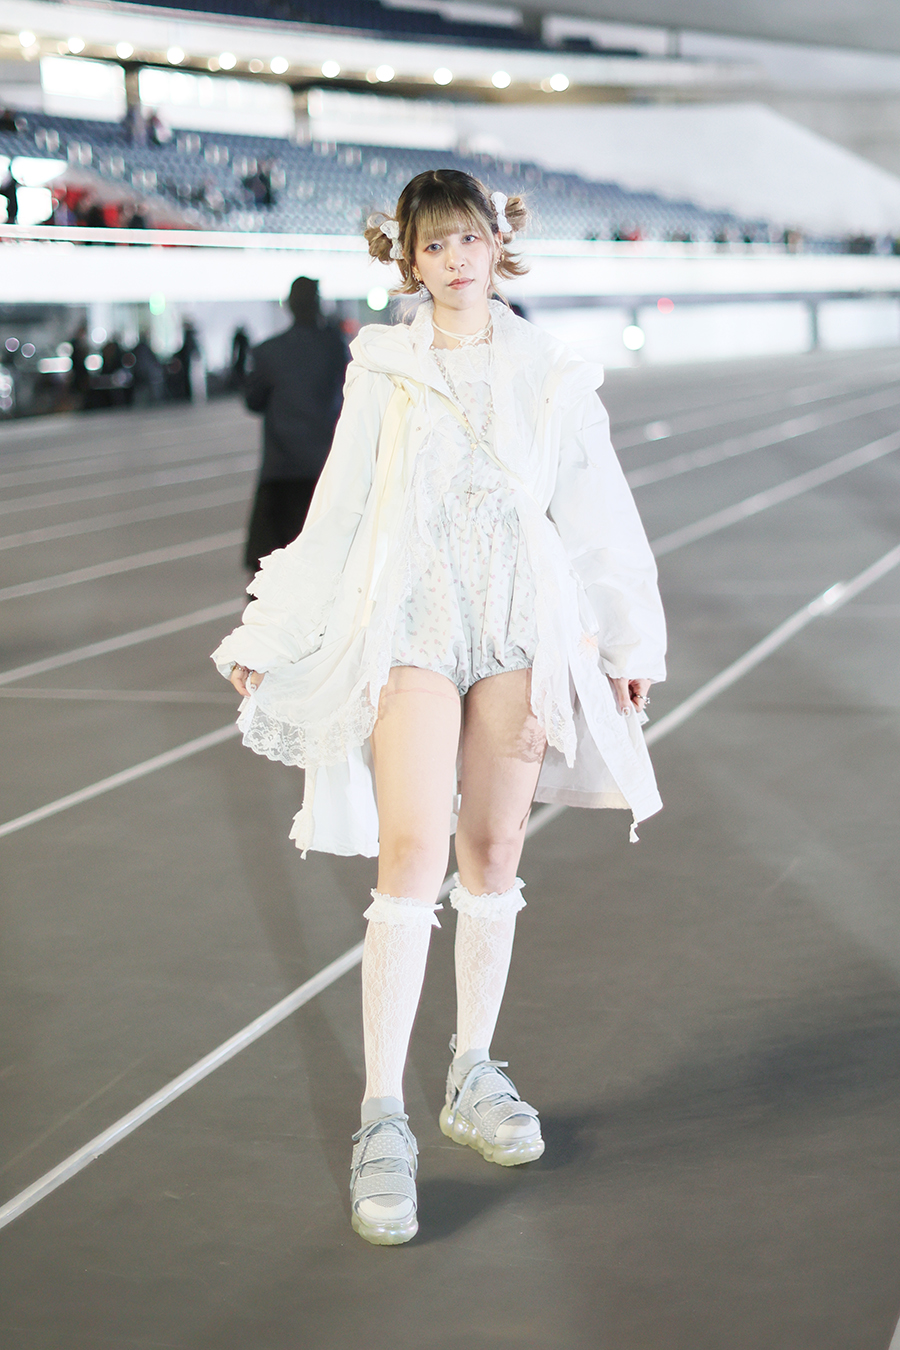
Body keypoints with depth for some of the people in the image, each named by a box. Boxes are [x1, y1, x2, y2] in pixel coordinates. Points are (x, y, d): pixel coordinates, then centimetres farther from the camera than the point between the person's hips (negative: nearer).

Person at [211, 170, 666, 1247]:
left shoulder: (550, 375, 7)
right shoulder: (383, 370, 5)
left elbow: (597, 514, 11)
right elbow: (337, 513, 8)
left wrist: (630, 642, 11)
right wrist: (266, 639, 8)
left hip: (524, 629, 2)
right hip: (409, 622, -2)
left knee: (494, 856, 7)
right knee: (412, 857, -13)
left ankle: (473, 1078, 23)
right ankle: (382, 1122, -10)